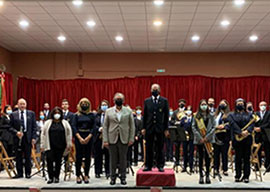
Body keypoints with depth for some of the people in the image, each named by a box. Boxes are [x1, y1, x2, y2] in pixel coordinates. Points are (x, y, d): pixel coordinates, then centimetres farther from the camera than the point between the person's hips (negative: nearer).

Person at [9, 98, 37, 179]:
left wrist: (33, 137, -4)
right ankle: (19, 173, 14)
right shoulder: (13, 114, 5)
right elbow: (11, 127, 3)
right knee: (18, 157, 5)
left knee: (28, 156, 4)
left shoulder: (31, 113, 6)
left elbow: (34, 127, 4)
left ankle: (28, 173, 12)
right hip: (17, 137, 0)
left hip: (28, 137, 0)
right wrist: (16, 132, -15)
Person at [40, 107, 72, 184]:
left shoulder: (65, 123, 7)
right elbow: (43, 134, 4)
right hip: (50, 146, -1)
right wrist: (42, 145, -1)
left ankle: (56, 177, 16)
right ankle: (50, 177, 3)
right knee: (49, 161, -7)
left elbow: (69, 133, 6)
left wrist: (69, 144, 1)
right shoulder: (48, 123, 5)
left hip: (60, 146, 1)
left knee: (58, 162, 5)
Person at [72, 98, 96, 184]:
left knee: (88, 157, 1)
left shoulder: (91, 115, 7)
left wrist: (88, 137, -11)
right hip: (78, 137, -1)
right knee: (79, 157, -1)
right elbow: (74, 127, -1)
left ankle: (86, 175, 9)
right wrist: (80, 138, -12)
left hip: (88, 138, 1)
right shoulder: (76, 115, 6)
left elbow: (93, 127, 1)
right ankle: (78, 176, 6)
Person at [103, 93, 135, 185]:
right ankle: (113, 178, 14)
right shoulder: (108, 111, 6)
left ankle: (123, 177, 14)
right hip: (112, 139, 0)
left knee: (123, 159, 5)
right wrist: (105, 140, -4)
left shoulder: (128, 111, 6)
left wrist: (131, 139, -3)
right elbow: (105, 126, 3)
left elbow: (132, 126, 5)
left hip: (124, 139, 0)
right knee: (113, 159, 5)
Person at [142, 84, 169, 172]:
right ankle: (148, 166, 12)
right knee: (149, 148, 6)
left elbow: (166, 116, 1)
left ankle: (160, 166, 11)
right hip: (149, 128, 2)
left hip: (160, 128, -1)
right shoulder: (147, 101, 7)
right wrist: (144, 128, 1)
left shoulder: (164, 101, 3)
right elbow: (145, 115, 7)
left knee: (160, 148, 4)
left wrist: (166, 129, -4)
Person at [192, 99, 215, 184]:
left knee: (208, 157, 1)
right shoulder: (196, 116, 3)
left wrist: (207, 136, -11)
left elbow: (213, 127, 1)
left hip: (209, 139, 1)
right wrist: (200, 137, -11)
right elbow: (193, 127, -1)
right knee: (201, 157, 3)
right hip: (199, 140, 0)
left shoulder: (211, 116, 5)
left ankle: (207, 175, 9)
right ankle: (201, 176, 8)